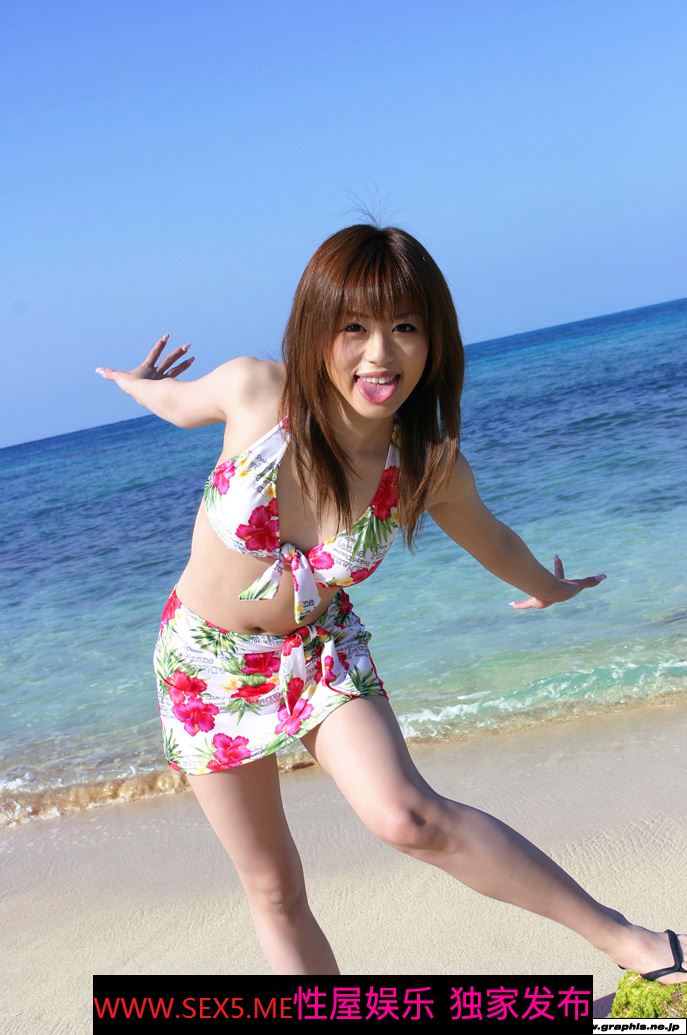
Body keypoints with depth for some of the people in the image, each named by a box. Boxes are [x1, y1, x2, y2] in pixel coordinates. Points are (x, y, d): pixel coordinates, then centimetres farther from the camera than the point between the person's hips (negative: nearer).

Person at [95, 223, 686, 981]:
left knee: (406, 817, -24)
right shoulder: (253, 391, -25)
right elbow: (181, 404, 2)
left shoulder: (429, 467, -19)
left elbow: (487, 539, 6)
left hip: (321, 652, 0)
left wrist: (547, 587, 25)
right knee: (273, 890, 7)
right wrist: (140, 384, 23)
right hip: (206, 664, 1)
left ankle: (623, 938, -10)